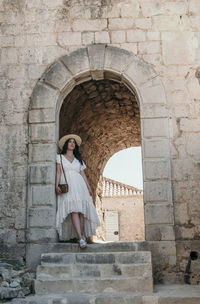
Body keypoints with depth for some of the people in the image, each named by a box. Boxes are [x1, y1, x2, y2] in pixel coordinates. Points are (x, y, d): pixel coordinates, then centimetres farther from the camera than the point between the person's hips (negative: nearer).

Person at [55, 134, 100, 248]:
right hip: (67, 186, -3)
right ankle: (81, 238, -28)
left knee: (81, 211, -9)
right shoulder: (60, 157, 16)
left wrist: (89, 188, 7)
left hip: (79, 185, 3)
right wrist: (57, 185, -9)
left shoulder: (79, 159, 23)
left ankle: (82, 236, -7)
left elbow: (83, 174, 18)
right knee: (73, 210, -19)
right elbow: (58, 172, 6)